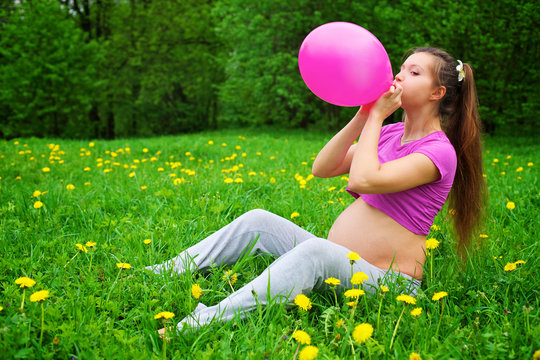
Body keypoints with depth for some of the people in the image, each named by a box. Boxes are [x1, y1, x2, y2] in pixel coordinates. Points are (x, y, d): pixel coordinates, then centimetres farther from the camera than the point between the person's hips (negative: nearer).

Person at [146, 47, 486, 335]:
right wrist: (363, 115, -2)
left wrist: (376, 117, -13)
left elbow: (363, 181, -26)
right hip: (336, 260, 9)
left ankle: (199, 325, -48)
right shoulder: (391, 132, 14)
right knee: (258, 221, -5)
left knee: (316, 249, -38)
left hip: (384, 282, -8)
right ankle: (166, 273, -3)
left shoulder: (439, 151, -12)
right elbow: (321, 168, 5)